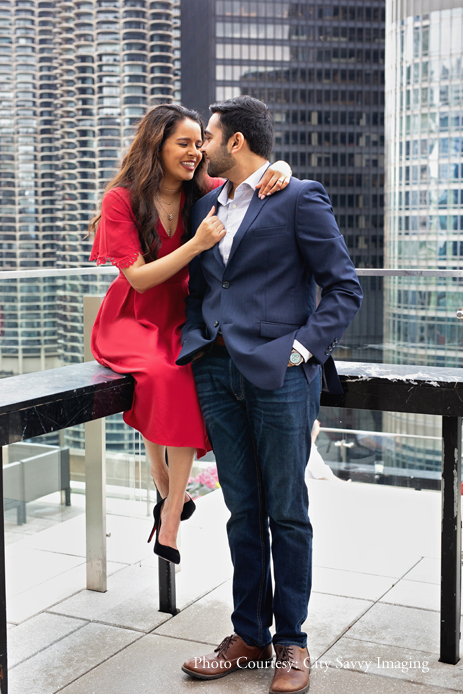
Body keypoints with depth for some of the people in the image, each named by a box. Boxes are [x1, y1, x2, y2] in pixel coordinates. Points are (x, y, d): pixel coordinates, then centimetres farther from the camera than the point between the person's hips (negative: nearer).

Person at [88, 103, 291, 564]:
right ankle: (168, 489, -13)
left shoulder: (203, 193, 1)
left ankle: (170, 515, -19)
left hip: (180, 323, 3)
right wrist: (196, 244, -26)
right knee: (160, 373, -33)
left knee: (189, 377, -28)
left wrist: (279, 172, -19)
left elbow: (252, 176, 6)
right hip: (131, 322, -3)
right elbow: (138, 277, -15)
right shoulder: (121, 200, -10)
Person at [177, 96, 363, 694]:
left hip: (279, 375, -5)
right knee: (243, 512, 11)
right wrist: (195, 341, 9)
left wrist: (302, 346, -12)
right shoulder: (206, 206, 17)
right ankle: (249, 637, 22)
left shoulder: (300, 199, -2)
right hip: (217, 373, 6)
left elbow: (345, 289, -3)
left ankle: (291, 643, 17)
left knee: (286, 513, 3)